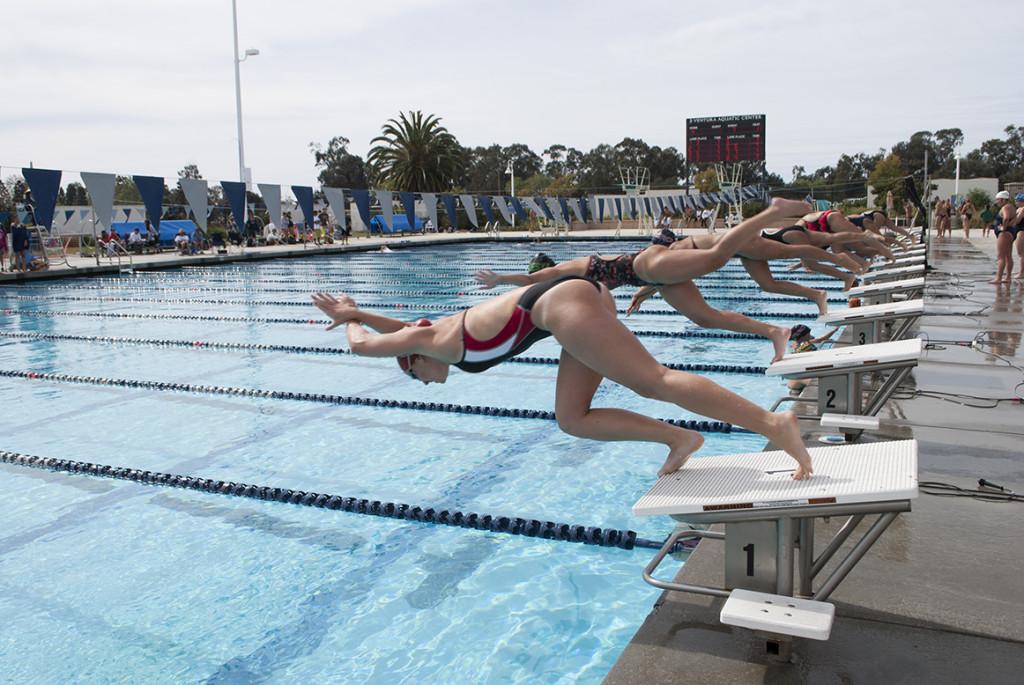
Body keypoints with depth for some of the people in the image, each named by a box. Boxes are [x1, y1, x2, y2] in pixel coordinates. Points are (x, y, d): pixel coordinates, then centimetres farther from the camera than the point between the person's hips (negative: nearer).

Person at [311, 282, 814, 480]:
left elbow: (364, 345, 22)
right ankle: (677, 438, 3)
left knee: (656, 382, -16)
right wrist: (355, 312, 56)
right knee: (571, 418, 10)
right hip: (579, 299, 9)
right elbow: (404, 330, 50)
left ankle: (771, 423, -22)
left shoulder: (431, 338, 9)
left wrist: (351, 320, 41)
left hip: (561, 305, -9)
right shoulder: (443, 332, 30)